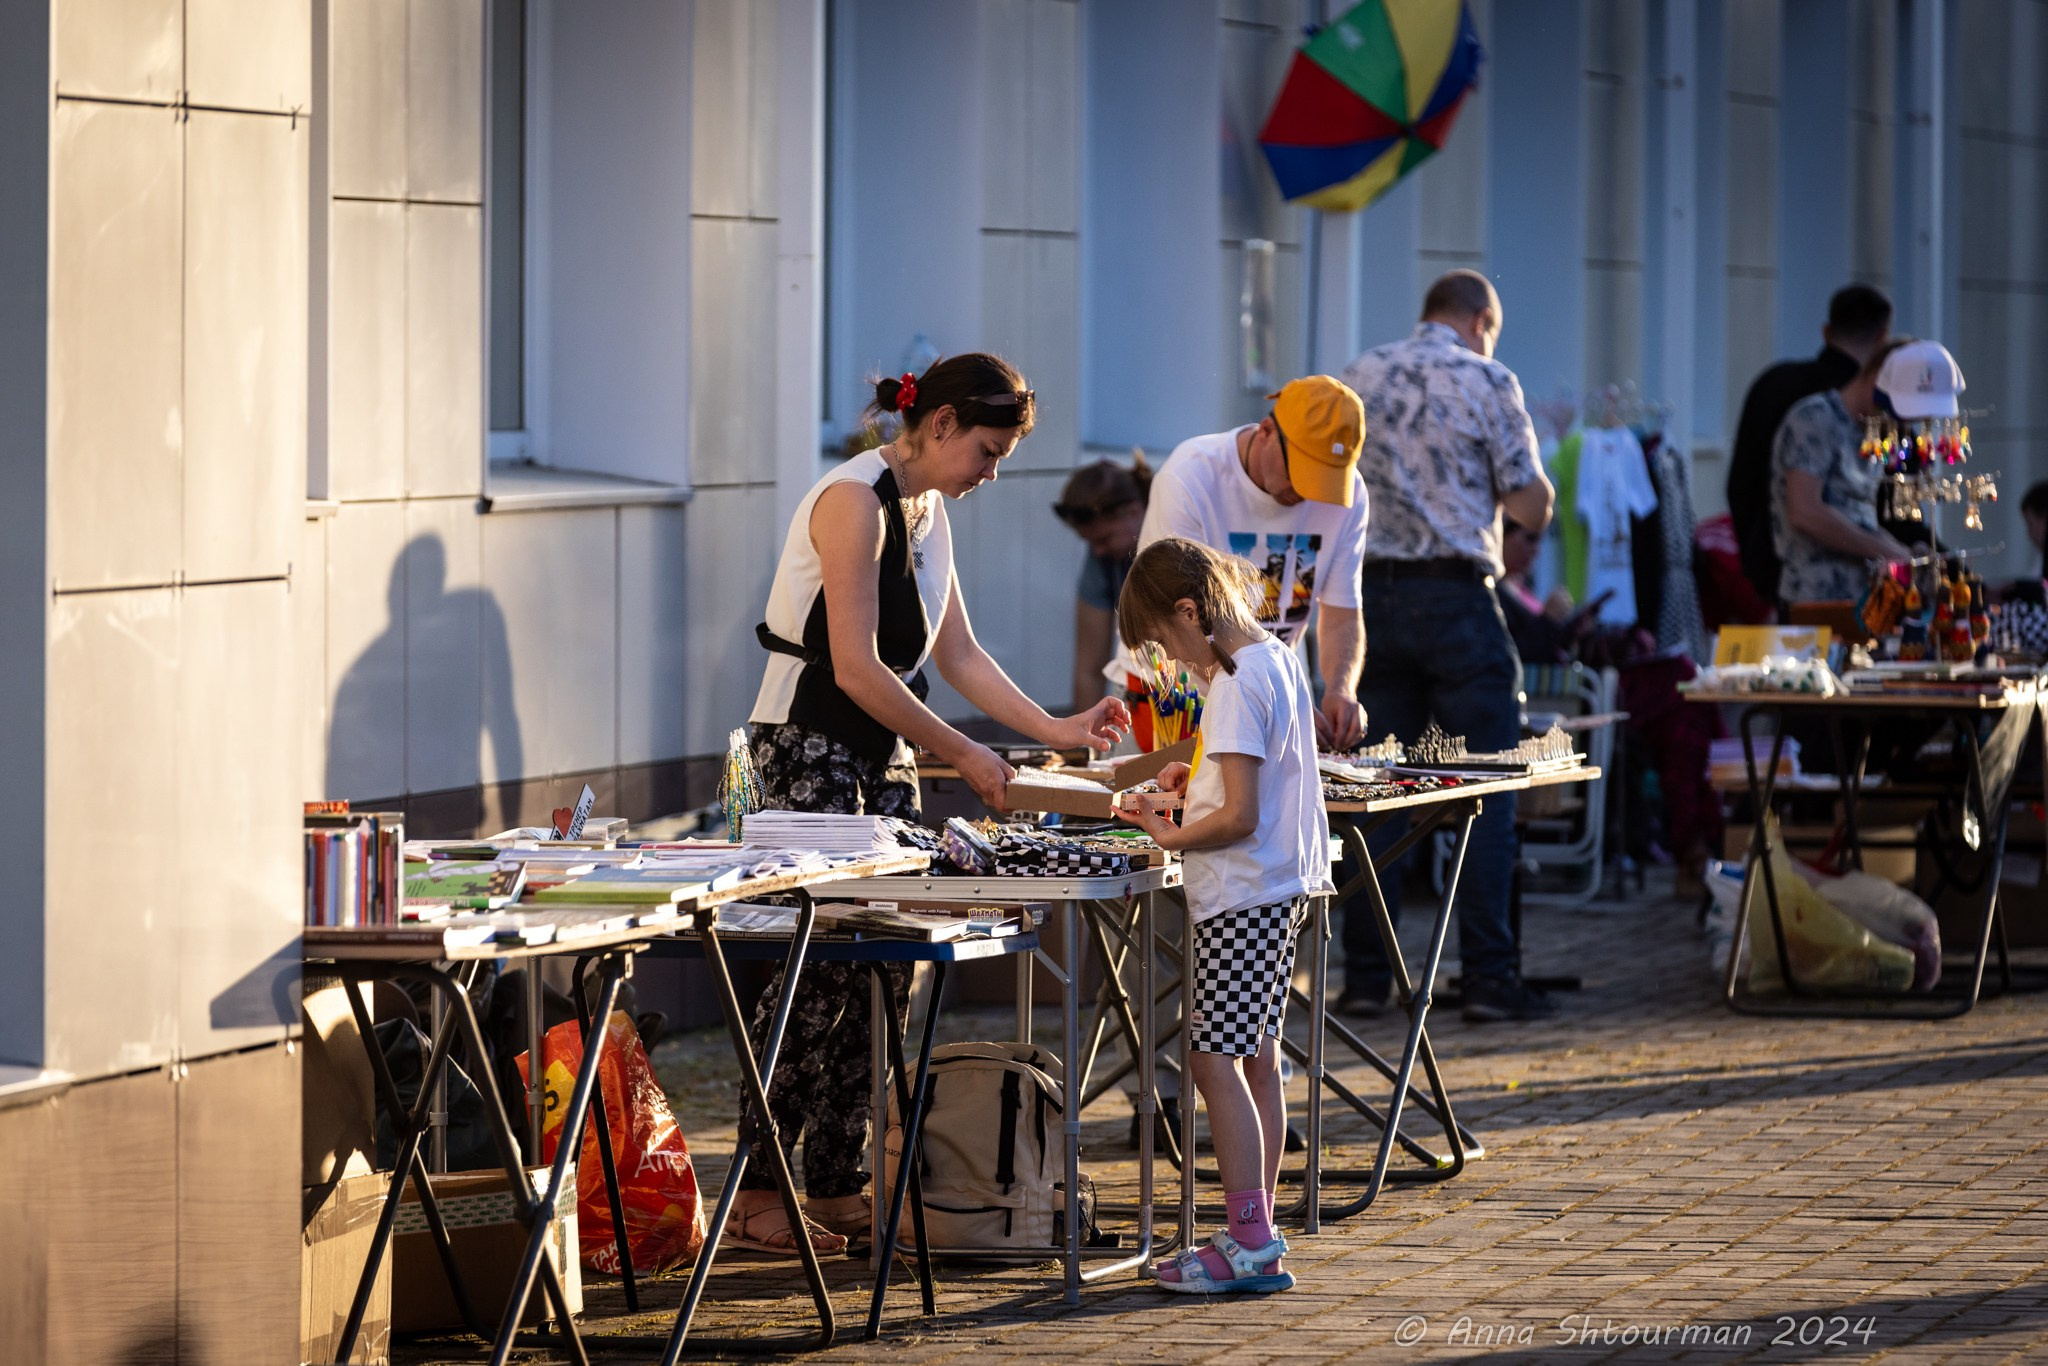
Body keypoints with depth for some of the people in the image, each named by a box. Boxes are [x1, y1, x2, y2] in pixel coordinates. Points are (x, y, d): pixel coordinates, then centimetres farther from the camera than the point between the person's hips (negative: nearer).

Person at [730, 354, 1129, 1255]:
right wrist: (962, 755, -16)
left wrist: (1054, 728, 11)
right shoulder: (855, 502, -17)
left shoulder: (926, 511, 12)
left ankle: (839, 1188, 8)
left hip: (882, 754, 9)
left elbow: (957, 653, 18)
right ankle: (755, 1199, -8)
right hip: (807, 748, -9)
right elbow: (857, 670, -21)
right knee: (818, 965, -12)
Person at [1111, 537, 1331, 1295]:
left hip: (1241, 899, -10)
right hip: (1280, 886, 10)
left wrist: (1169, 836, -10)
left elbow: (1239, 816, -22)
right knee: (1255, 1060, 12)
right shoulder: (1277, 659, 11)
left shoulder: (1236, 686, -19)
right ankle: (1257, 1235, 15)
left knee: (1215, 1059, -9)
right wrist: (1201, 776, 13)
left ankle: (1250, 1240, -9)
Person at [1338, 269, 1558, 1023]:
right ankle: (1488, 975, -3)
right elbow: (1532, 504, -5)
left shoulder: (1358, 378, 10)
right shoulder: (1487, 381, -4)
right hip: (1455, 593, -4)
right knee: (1488, 791, 1)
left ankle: (1365, 974, 7)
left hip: (1368, 594, 4)